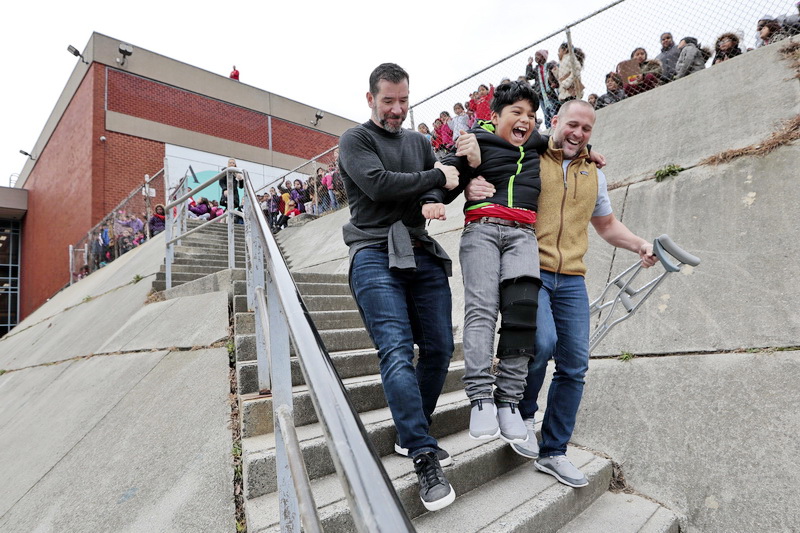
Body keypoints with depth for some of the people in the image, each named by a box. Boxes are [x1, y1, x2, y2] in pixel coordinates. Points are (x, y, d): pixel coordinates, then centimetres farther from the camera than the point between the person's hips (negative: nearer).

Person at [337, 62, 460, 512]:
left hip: (423, 254, 6)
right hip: (375, 255, -6)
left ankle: (411, 435, 21)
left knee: (439, 348, 3)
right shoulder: (355, 140, 6)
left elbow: (447, 183, 19)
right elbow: (379, 185, -11)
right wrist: (434, 178, -2)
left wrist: (459, 174, -4)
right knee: (397, 352, -15)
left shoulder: (420, 142, 24)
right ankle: (425, 458, -8)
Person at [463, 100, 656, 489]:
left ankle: (553, 452, 20)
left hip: (571, 280, 6)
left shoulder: (593, 175, 20)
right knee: (542, 342, -26)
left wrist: (640, 245, 12)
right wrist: (470, 188, -21)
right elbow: (477, 179, 4)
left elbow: (607, 225, 30)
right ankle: (521, 414, 7)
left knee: (574, 367, 3)